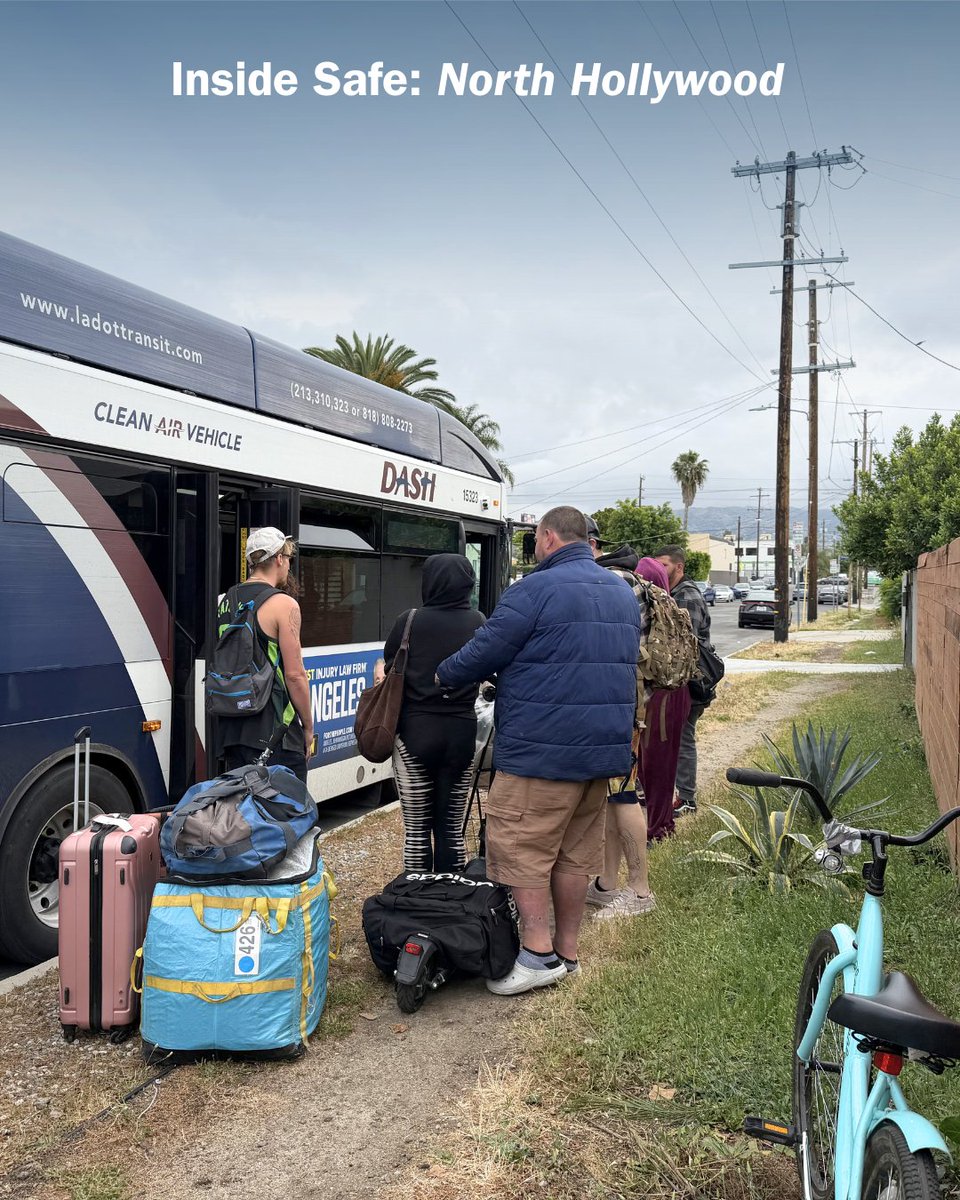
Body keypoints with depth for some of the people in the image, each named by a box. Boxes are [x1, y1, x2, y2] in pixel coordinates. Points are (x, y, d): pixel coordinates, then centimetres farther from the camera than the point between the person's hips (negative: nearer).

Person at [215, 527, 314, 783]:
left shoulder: (227, 601, 11)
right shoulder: (283, 604, -11)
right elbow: (295, 675, -12)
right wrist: (308, 727, -4)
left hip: (231, 729, 7)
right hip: (272, 730, -7)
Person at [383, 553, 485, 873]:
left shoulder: (409, 621, -6)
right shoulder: (478, 623, 0)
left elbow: (388, 669, -1)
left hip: (416, 730, -2)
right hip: (461, 731, 2)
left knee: (416, 829, 7)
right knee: (452, 828, 11)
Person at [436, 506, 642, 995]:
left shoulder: (536, 589, -12)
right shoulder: (624, 593, 14)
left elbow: (484, 653, -9)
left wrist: (444, 674, 10)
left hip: (541, 749, -8)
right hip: (605, 749, 8)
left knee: (519, 846, 1)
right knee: (575, 852, 14)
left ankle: (538, 953, 0)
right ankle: (567, 951, 23)